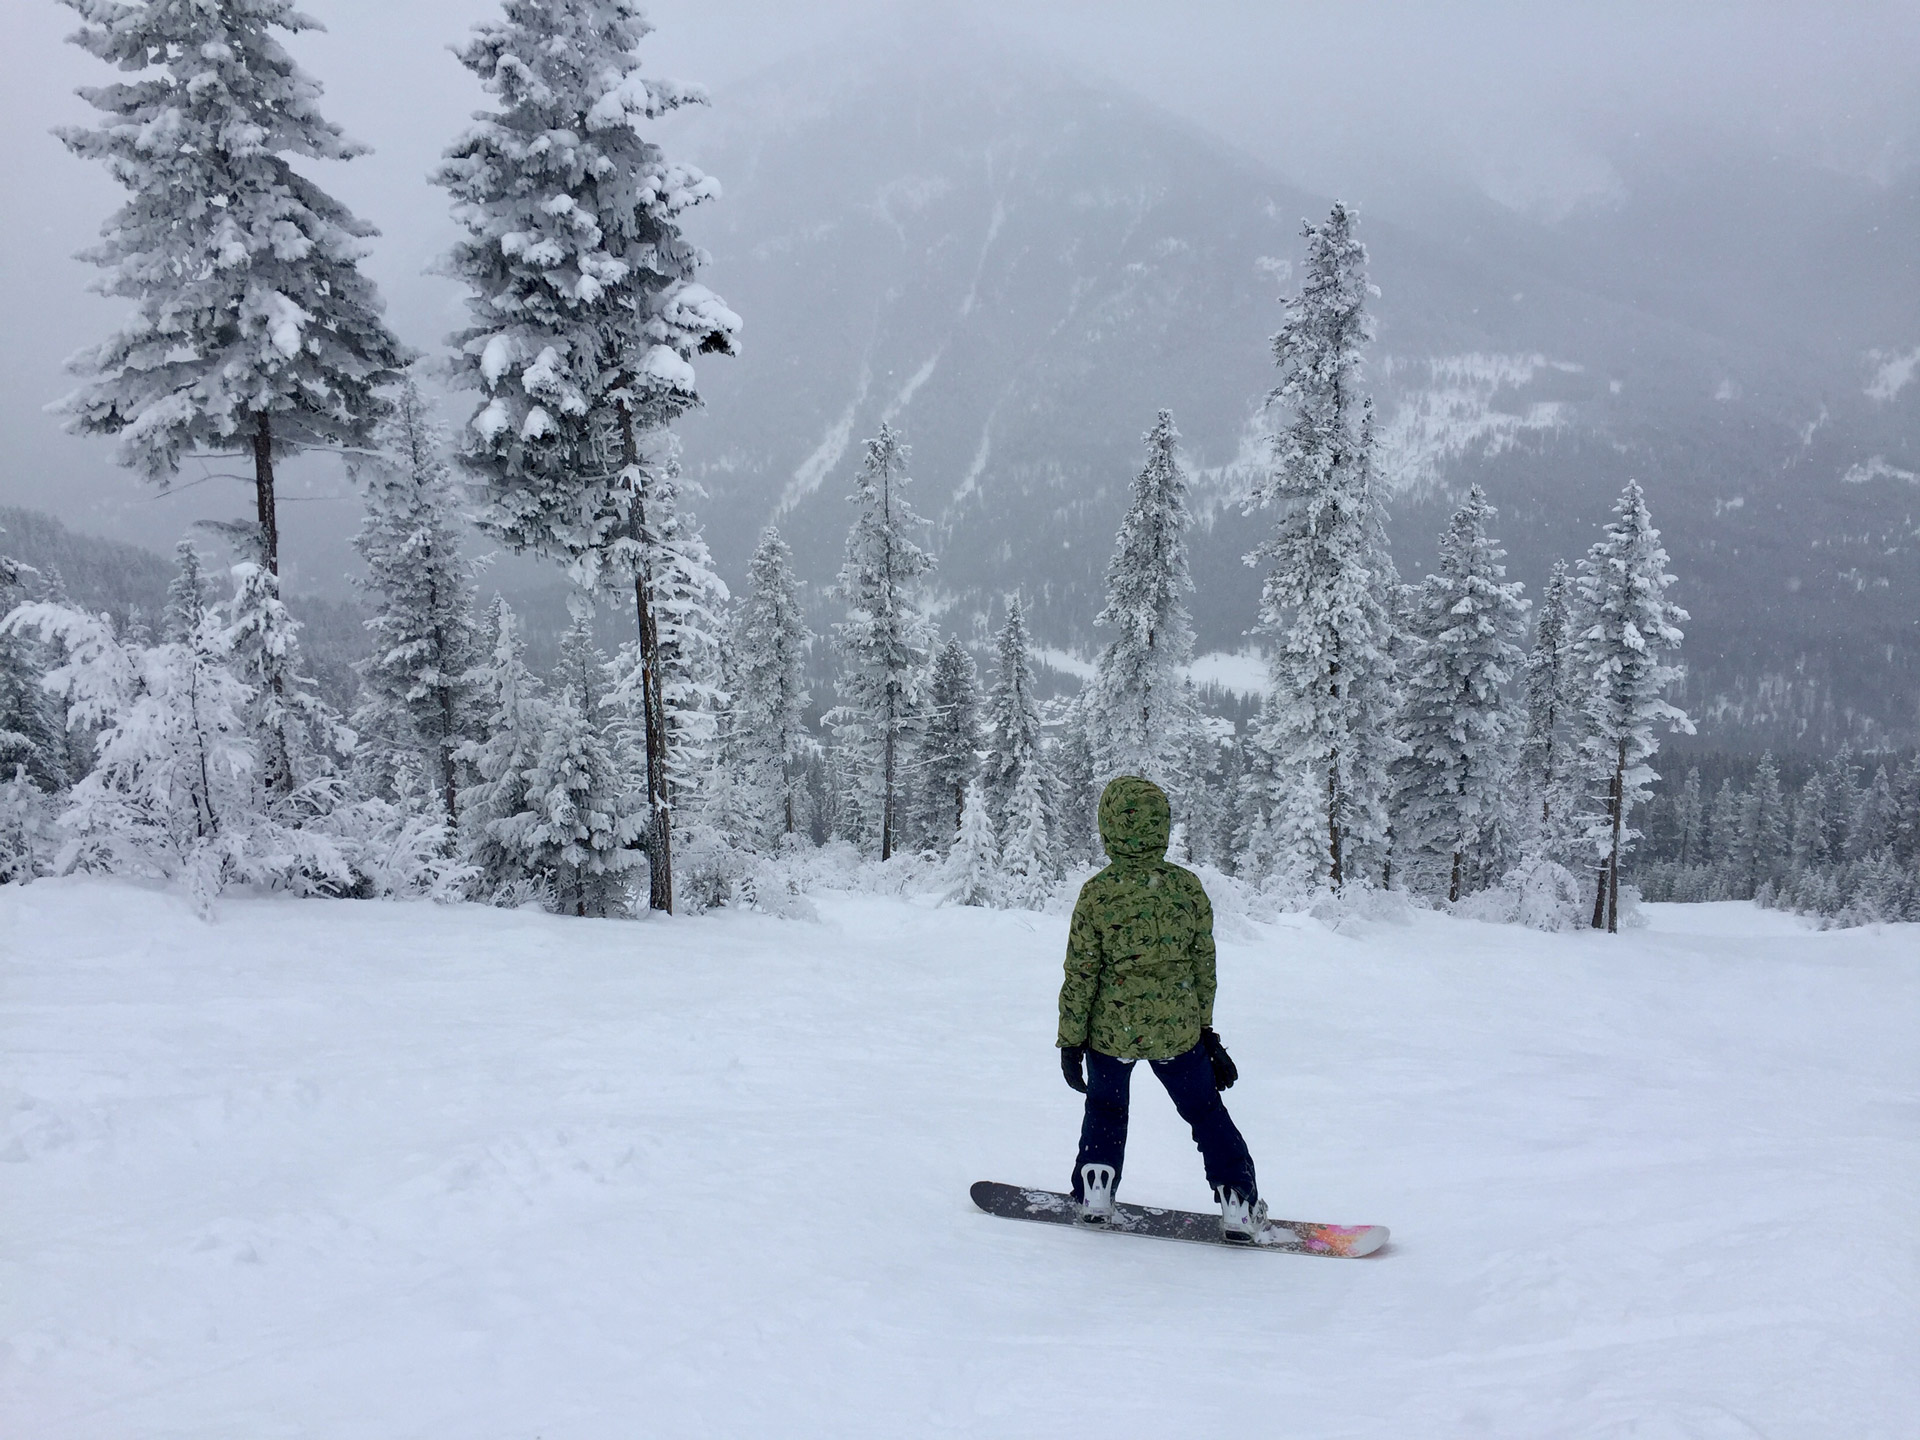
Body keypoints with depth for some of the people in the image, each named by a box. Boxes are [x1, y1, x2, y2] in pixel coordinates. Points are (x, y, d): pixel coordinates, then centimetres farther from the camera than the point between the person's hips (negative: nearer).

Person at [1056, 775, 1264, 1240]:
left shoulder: (1096, 893, -13)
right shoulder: (1188, 886, -7)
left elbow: (1081, 974, -8)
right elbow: (1204, 963, 2)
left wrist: (1070, 1041, 1)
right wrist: (1205, 1027, 13)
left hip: (1112, 1028, -1)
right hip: (1178, 1028, 1)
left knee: (1105, 1107, 24)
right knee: (1206, 1110, 16)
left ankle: (1095, 1192, 21)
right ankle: (1239, 1205, 16)